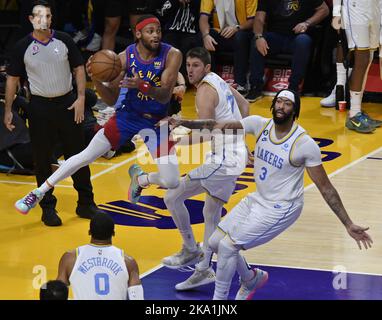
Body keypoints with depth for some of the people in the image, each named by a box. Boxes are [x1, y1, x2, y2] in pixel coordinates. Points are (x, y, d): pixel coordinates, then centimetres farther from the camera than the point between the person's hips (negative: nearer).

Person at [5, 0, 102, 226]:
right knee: (43, 160, 3)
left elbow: (79, 69, 5)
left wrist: (81, 98, -5)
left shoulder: (64, 40, -3)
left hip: (67, 103, 1)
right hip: (40, 106, -1)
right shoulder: (23, 47, -5)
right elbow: (12, 79, 3)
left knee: (78, 155, 7)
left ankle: (86, 203, 19)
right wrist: (8, 110, 0)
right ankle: (48, 208, 13)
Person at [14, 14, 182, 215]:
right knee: (86, 156, -1)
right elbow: (111, 100, -8)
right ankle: (39, 192, 13)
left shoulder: (171, 55, -19)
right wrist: (96, 80, -28)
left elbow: (165, 96, -26)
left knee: (171, 182, -11)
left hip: (157, 121, -1)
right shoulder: (125, 57, -15)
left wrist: (142, 86, -46)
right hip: (128, 114, 1)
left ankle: (139, 179, 23)